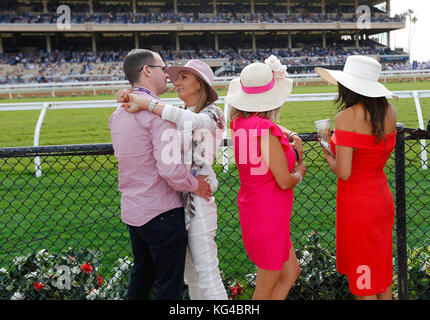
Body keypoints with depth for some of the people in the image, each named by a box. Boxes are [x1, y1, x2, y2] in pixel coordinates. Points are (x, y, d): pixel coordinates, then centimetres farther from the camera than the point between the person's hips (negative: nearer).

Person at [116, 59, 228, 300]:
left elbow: (191, 120, -27)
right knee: (190, 273, 16)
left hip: (198, 200, -7)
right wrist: (128, 99, -10)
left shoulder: (212, 114, -5)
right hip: (175, 198, 7)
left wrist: (145, 103, -24)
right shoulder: (176, 115, 15)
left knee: (207, 274, -2)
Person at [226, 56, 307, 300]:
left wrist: (288, 135, 10)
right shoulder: (266, 131, -24)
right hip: (268, 216, -9)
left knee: (291, 272, 22)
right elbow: (284, 181, -21)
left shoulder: (240, 122, 1)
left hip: (252, 209, 9)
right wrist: (300, 172, 1)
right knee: (265, 291, 9)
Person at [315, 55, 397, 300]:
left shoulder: (346, 117, -19)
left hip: (356, 204, -7)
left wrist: (328, 157, -2)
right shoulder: (389, 111, 0)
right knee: (383, 273, 23)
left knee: (364, 282, 9)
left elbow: (344, 172, -21)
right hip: (384, 199, 7)